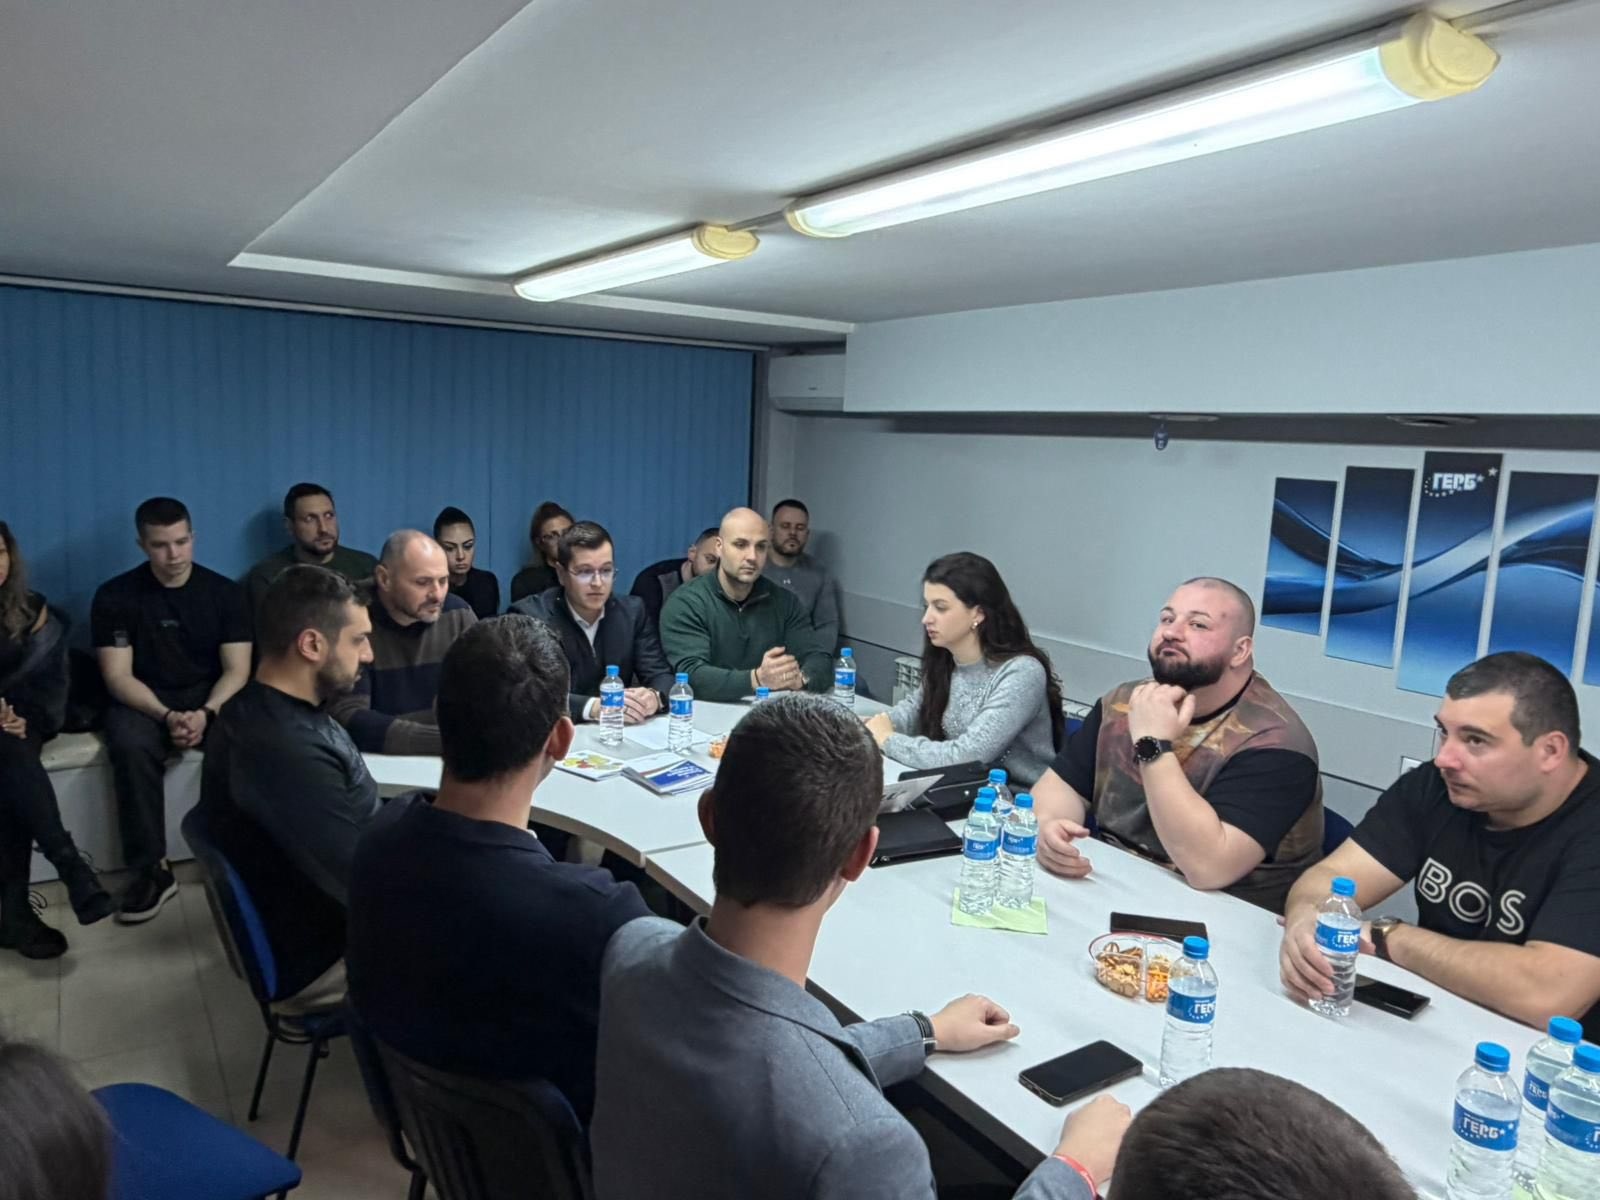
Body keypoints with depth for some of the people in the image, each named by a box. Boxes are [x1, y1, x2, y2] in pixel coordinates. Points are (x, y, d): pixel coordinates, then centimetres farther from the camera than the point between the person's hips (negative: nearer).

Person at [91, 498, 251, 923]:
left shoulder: (226, 592, 0)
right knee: (130, 747, -34)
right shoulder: (115, 596, -2)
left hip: (212, 697, 1)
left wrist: (206, 713, -23)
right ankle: (151, 870, -23)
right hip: (144, 701, 0)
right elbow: (117, 676, -7)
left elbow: (237, 670, -4)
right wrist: (167, 716, -23)